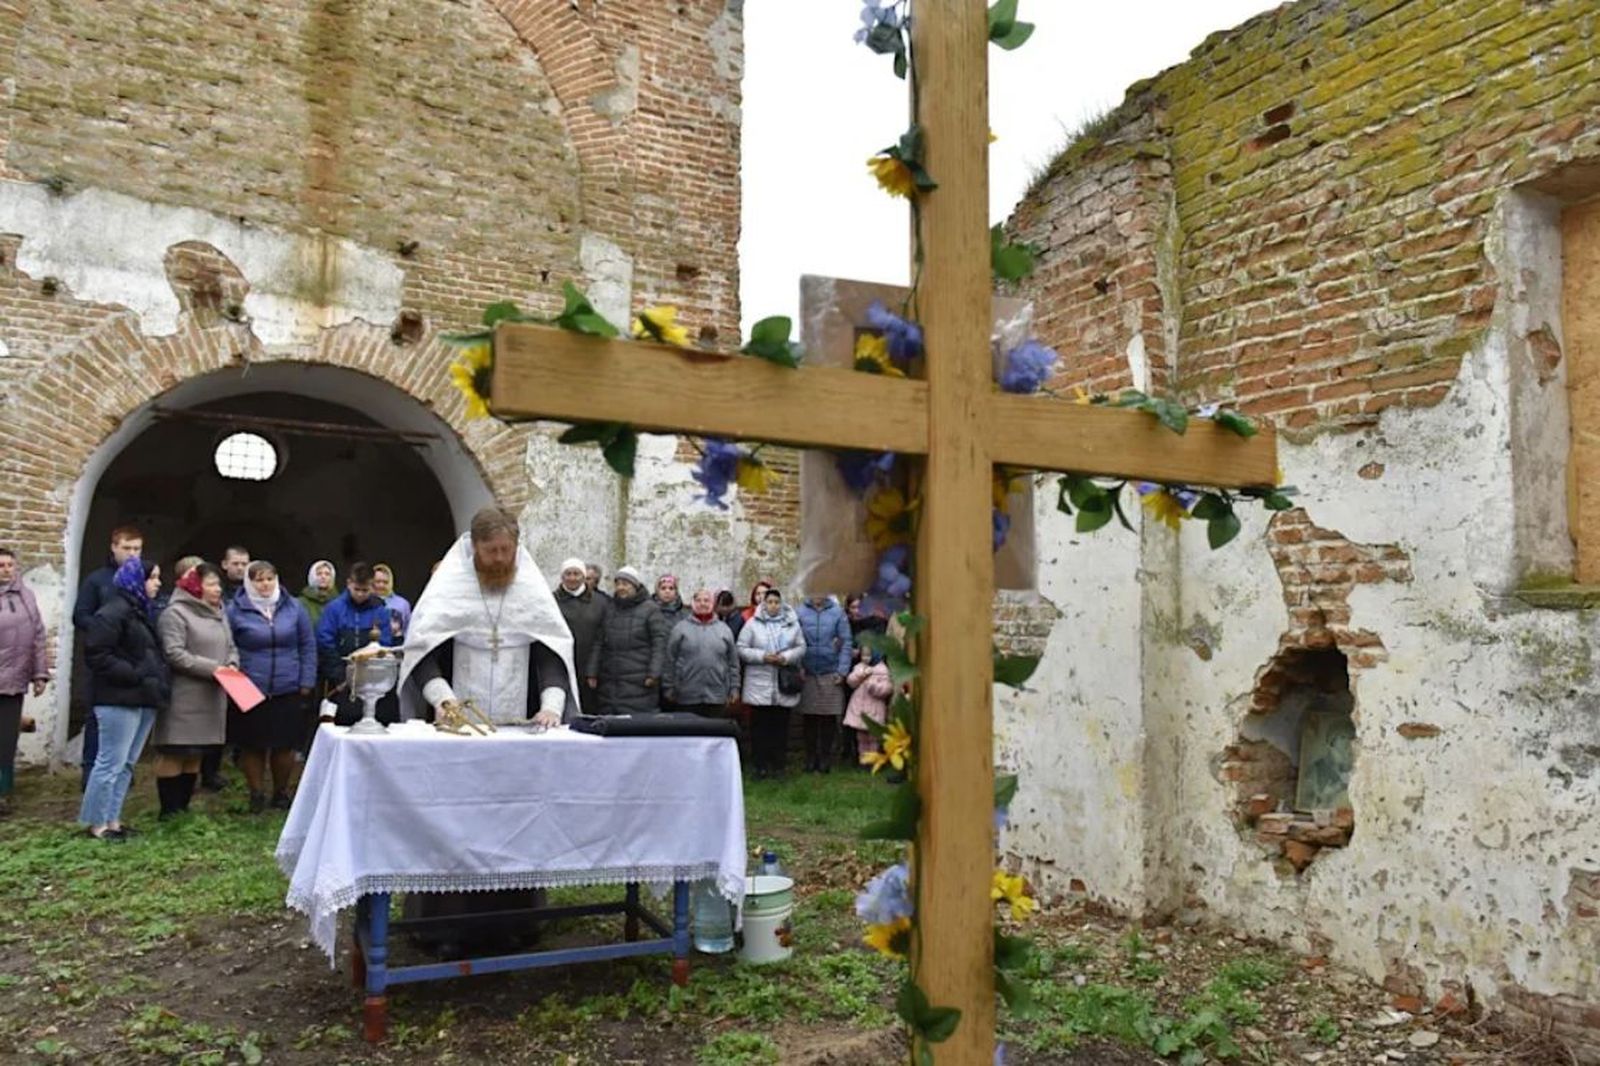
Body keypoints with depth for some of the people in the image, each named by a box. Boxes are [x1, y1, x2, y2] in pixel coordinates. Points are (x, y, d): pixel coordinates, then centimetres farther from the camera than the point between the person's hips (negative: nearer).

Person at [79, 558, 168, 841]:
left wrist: (160, 678, 9)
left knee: (126, 764, 13)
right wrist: (136, 676, -20)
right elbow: (98, 655, -18)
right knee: (111, 762, -3)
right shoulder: (112, 613, -12)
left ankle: (111, 819, 20)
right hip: (119, 700, -9)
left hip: (143, 699, 10)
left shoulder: (140, 612, 19)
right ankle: (94, 822, 8)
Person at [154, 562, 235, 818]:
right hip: (182, 699, -8)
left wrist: (231, 665, -3)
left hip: (210, 700, 8)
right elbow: (174, 654, -18)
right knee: (174, 754, -1)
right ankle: (170, 811, 7)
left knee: (195, 754, 14)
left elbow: (231, 648, 19)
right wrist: (213, 668, -19)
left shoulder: (218, 614, 16)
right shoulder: (175, 613, -10)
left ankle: (183, 807, 23)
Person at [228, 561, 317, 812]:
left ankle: (281, 792, 25)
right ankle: (257, 794, 23)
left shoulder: (293, 607, 3)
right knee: (252, 746, 6)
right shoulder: (235, 610, -3)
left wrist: (306, 682, 1)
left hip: (288, 691, 2)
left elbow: (308, 646, 6)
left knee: (285, 745, 7)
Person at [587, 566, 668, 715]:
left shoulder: (650, 609, 0)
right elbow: (598, 643, 15)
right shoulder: (609, 609, 15)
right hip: (609, 684, 5)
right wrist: (591, 672, 8)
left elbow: (659, 643, -5)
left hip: (639, 683, -5)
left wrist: (654, 673, -13)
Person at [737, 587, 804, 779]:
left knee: (781, 725, 7)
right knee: (759, 725, 2)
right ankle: (761, 765, 11)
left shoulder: (792, 623, 5)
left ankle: (778, 765, 17)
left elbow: (801, 648, 6)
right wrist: (762, 657, -15)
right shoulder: (752, 623, 0)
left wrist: (787, 657, -12)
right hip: (759, 685, -1)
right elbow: (742, 649, -3)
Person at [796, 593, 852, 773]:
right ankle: (811, 757, 17)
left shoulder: (837, 612, -1)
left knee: (829, 719, 4)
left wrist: (842, 670, -6)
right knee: (809, 719, 6)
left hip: (831, 674, -1)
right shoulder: (800, 612, 0)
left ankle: (826, 757, 16)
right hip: (807, 673, 1)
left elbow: (846, 643, -1)